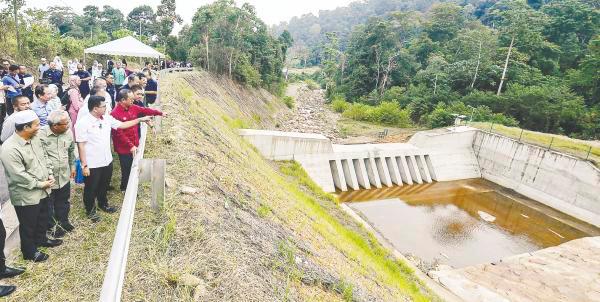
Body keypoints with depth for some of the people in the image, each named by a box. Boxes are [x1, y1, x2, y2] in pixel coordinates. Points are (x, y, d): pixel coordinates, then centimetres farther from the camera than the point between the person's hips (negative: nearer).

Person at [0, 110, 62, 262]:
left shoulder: (34, 138, -2)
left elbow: (44, 157, 10)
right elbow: (19, 176, -26)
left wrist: (50, 175, -1)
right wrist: (40, 184, -16)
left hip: (42, 190, 8)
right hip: (26, 195, -7)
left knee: (43, 218, 26)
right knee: (28, 225, 13)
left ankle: (41, 239, 49)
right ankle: (29, 251, 33)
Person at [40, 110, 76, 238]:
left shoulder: (68, 133, -5)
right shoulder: (41, 135, -22)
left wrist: (72, 166, 17)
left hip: (64, 176, 5)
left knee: (63, 202, 23)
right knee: (48, 204, 16)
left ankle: (63, 221, 44)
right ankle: (51, 225, 37)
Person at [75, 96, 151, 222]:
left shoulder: (107, 118, -1)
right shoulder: (83, 123, -19)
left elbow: (122, 125, 13)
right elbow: (81, 145, -18)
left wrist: (140, 119, 9)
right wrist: (84, 165, -17)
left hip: (107, 161, 6)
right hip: (92, 164, -6)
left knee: (104, 186, 25)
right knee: (91, 189, 14)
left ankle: (103, 204, 47)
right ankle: (90, 210, 34)